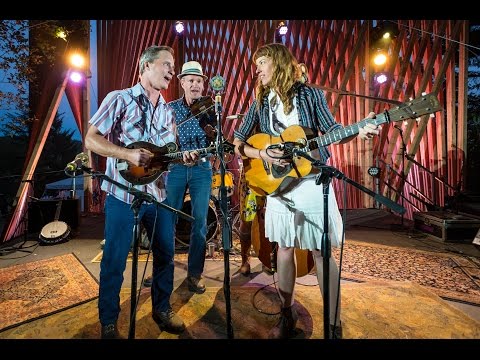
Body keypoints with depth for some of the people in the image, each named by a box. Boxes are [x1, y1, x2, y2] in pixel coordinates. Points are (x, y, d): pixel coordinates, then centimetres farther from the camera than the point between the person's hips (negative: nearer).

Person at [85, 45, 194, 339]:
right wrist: (128, 154, -21)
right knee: (115, 261, 6)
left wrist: (182, 157, -6)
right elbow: (91, 139, -8)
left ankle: (162, 308, 35)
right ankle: (109, 322, 30)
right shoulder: (119, 99, -4)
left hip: (158, 194, 6)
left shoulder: (167, 111, 12)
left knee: (165, 254, 13)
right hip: (123, 194, -5)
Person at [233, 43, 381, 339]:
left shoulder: (310, 94, 2)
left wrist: (358, 132, -16)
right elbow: (238, 144, 7)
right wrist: (262, 154, -11)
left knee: (321, 251, 3)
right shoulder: (260, 103, 8)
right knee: (285, 247, 10)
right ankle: (288, 315, 30)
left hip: (312, 181, -2)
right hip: (278, 182, 3)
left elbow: (332, 131, 3)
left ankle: (334, 325, 20)